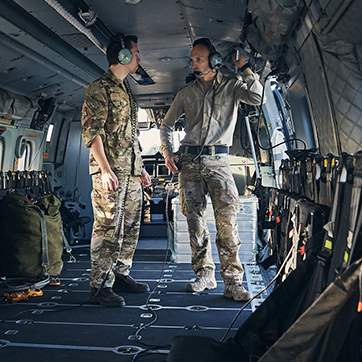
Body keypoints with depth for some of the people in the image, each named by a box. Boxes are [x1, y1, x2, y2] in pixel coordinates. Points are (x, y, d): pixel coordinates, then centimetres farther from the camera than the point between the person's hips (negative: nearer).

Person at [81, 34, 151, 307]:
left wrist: (141, 168, 20)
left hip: (131, 172, 9)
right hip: (110, 171, -9)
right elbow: (91, 131, -12)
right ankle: (100, 286, 0)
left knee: (130, 226, 11)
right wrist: (105, 169, -20)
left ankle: (121, 274, 23)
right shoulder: (100, 88, -4)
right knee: (108, 227, -8)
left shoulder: (127, 91, 23)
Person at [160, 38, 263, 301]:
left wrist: (244, 68, -5)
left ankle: (232, 282, -6)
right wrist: (167, 152, 8)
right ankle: (205, 274, 16)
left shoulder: (232, 86, 10)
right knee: (195, 220, 4)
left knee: (227, 221, -11)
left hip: (218, 161, -3)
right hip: (189, 162, 3)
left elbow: (256, 98, -10)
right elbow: (166, 125, 21)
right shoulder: (186, 93, 16)